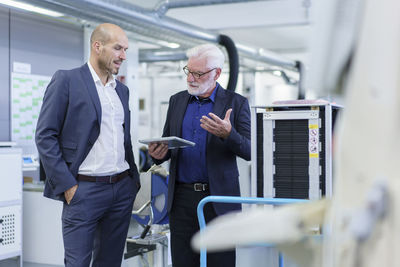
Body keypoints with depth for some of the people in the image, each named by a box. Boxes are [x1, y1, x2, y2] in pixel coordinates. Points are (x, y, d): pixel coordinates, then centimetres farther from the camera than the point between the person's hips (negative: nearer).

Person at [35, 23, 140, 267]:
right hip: (84, 190, -6)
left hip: (123, 189, 6)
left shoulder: (122, 89, 15)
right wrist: (67, 185, -13)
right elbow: (45, 136, -8)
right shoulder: (66, 80, -4)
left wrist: (134, 180, 12)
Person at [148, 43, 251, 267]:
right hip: (182, 198, 4)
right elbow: (167, 144, 18)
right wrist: (158, 153, -6)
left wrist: (228, 134, -25)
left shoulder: (236, 103, 1)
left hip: (219, 198, -3)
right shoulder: (177, 101, 13)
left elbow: (250, 151, -5)